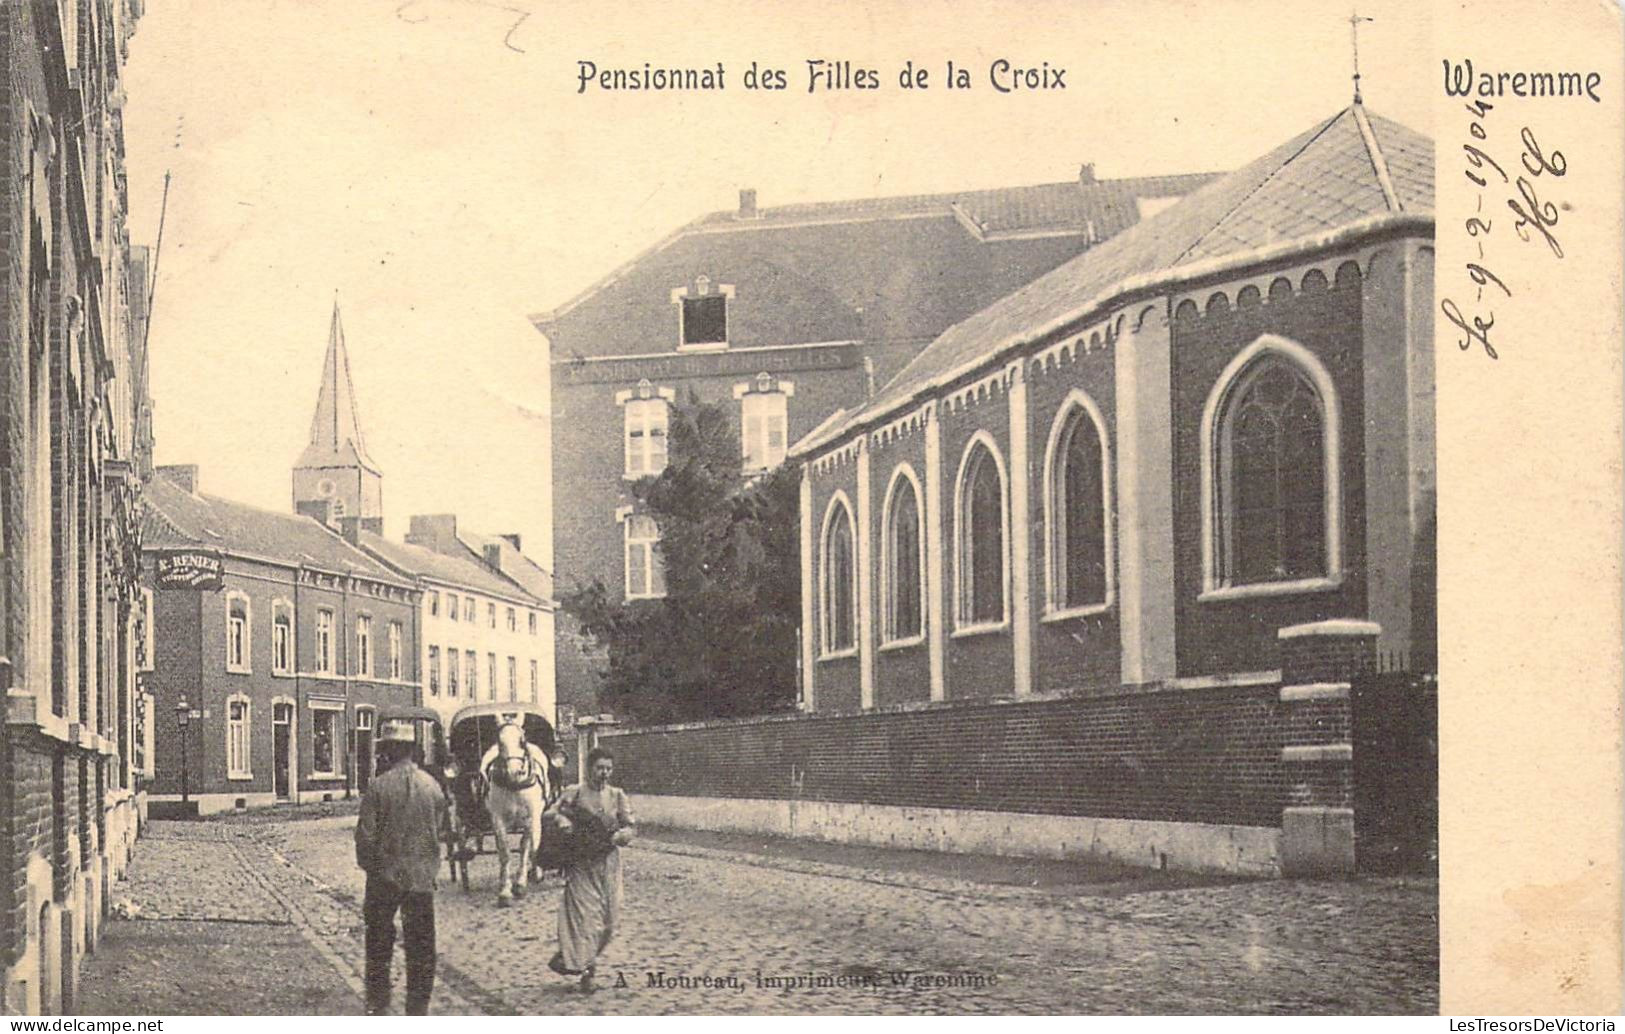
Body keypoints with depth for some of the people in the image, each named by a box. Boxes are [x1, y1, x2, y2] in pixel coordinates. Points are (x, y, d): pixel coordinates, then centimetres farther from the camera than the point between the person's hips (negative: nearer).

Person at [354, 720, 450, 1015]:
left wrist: (368, 865, 4)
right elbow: (443, 826, 5)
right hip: (423, 875, 2)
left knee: (379, 943, 11)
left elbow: (365, 834, -11)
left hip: (385, 874, -2)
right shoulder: (431, 785, -2)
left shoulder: (378, 787, -13)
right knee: (420, 945, 9)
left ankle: (377, 1005, 15)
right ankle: (418, 1008, 10)